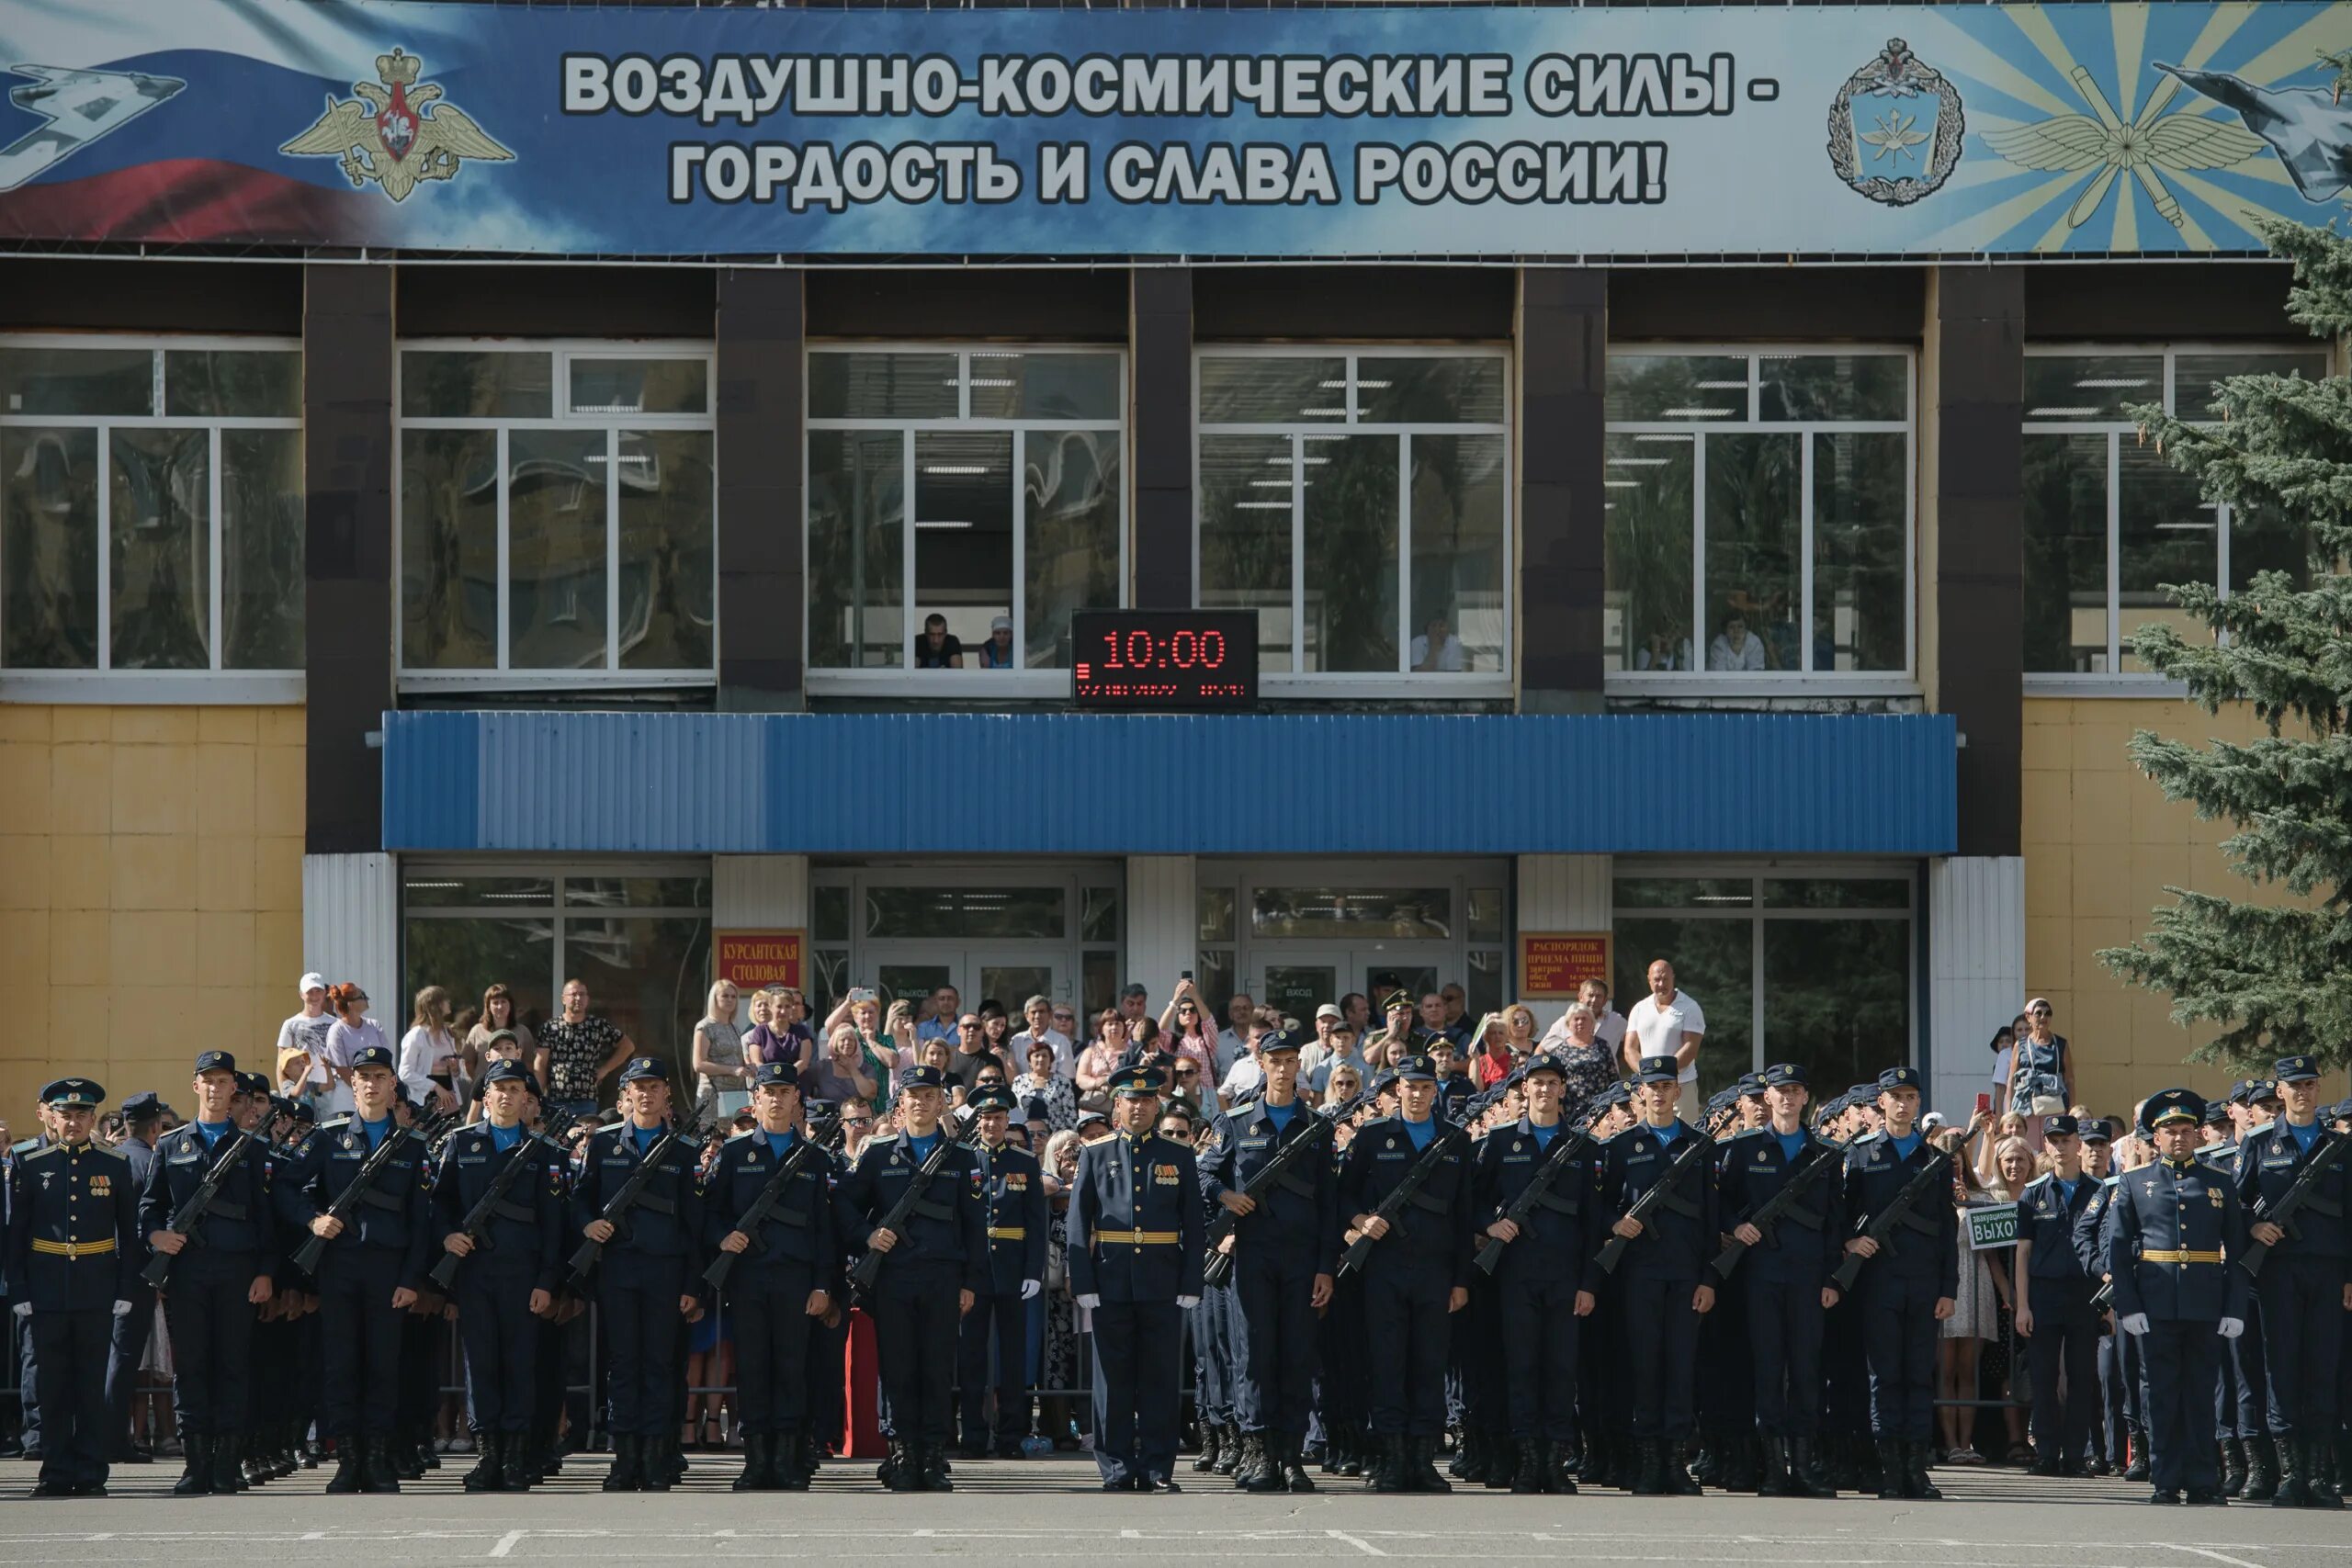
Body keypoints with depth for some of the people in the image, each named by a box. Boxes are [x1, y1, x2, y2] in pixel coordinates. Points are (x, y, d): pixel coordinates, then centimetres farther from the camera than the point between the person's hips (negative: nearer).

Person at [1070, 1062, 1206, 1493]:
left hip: (1162, 1285, 0)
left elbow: (1194, 1226, 6)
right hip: (1111, 1284, 0)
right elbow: (1078, 1224, 4)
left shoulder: (1179, 1157, 9)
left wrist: (1191, 1285, -2)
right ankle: (1117, 1469, 5)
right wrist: (1083, 1283, -5)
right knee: (1113, 1380, 1)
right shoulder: (1095, 1155, 8)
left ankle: (1157, 1470, 5)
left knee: (1160, 1379, 1)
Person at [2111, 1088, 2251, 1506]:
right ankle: (2165, 1482, 4)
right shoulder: (2134, 1184, 9)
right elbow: (2117, 1250, 4)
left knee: (2201, 1392, 4)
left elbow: (2236, 1251, 8)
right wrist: (2126, 1306, -6)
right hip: (2156, 1305, -1)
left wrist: (2235, 1309, -1)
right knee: (2162, 1392, 0)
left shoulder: (2220, 1186, 11)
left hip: (2205, 1306, 1)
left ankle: (2203, 1482, 8)